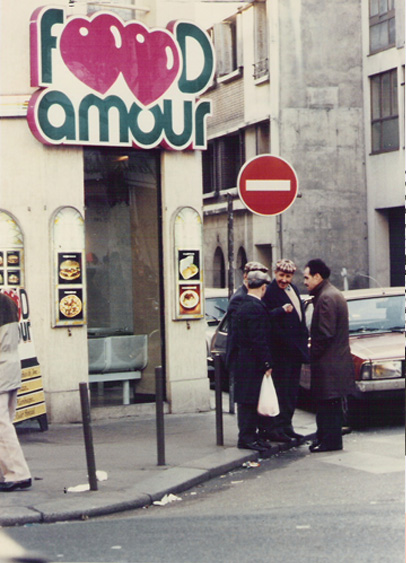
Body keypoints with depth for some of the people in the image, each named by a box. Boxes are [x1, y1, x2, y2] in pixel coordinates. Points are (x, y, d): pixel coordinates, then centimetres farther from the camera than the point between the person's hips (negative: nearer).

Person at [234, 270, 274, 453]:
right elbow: (258, 339, -21)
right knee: (249, 401, -4)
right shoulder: (256, 307, -18)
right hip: (253, 362, -10)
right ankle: (247, 437, 1)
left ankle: (249, 435, 18)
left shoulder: (243, 305, 12)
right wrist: (267, 363, -17)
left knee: (248, 401, 13)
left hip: (243, 361, 10)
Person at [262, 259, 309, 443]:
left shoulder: (293, 289, 14)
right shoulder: (269, 292, -13)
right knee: (281, 391, -7)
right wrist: (282, 310, -39)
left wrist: (304, 337, 14)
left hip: (296, 349, 9)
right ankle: (274, 429, -2)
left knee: (292, 391, 13)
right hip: (281, 350, -9)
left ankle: (286, 427, 20)